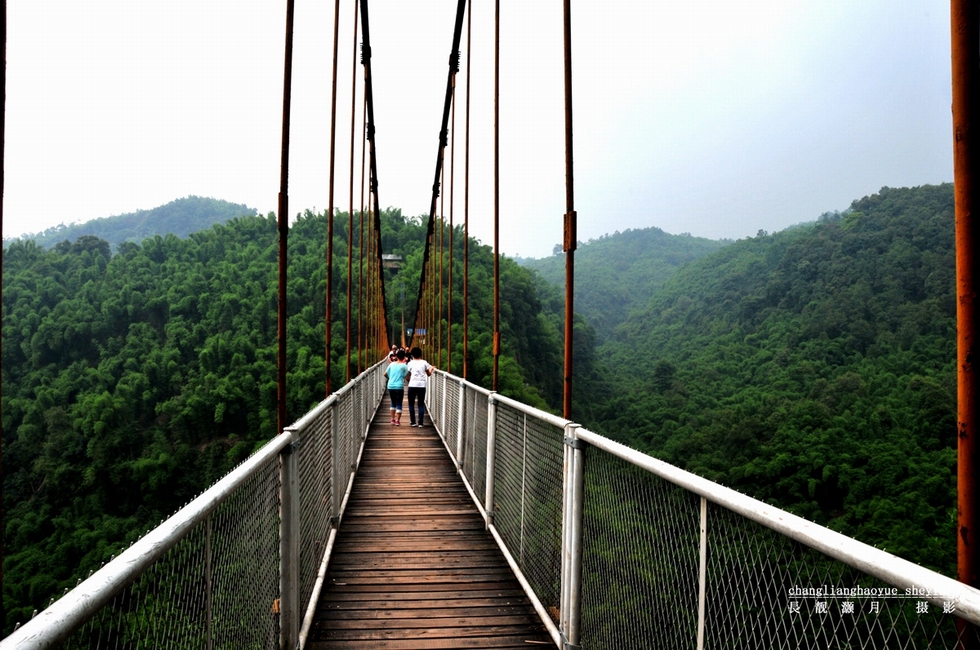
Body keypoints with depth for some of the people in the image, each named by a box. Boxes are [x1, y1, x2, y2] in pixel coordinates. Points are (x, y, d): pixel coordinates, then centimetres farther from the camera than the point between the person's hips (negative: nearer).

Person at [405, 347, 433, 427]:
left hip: (412, 386, -1)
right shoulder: (424, 362, 4)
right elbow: (429, 374, 12)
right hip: (422, 386, 1)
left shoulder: (410, 363, 1)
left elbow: (408, 377, 2)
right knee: (421, 404, 9)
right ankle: (420, 423, 3)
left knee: (411, 404, 10)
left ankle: (413, 422, 7)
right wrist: (431, 369, 31)